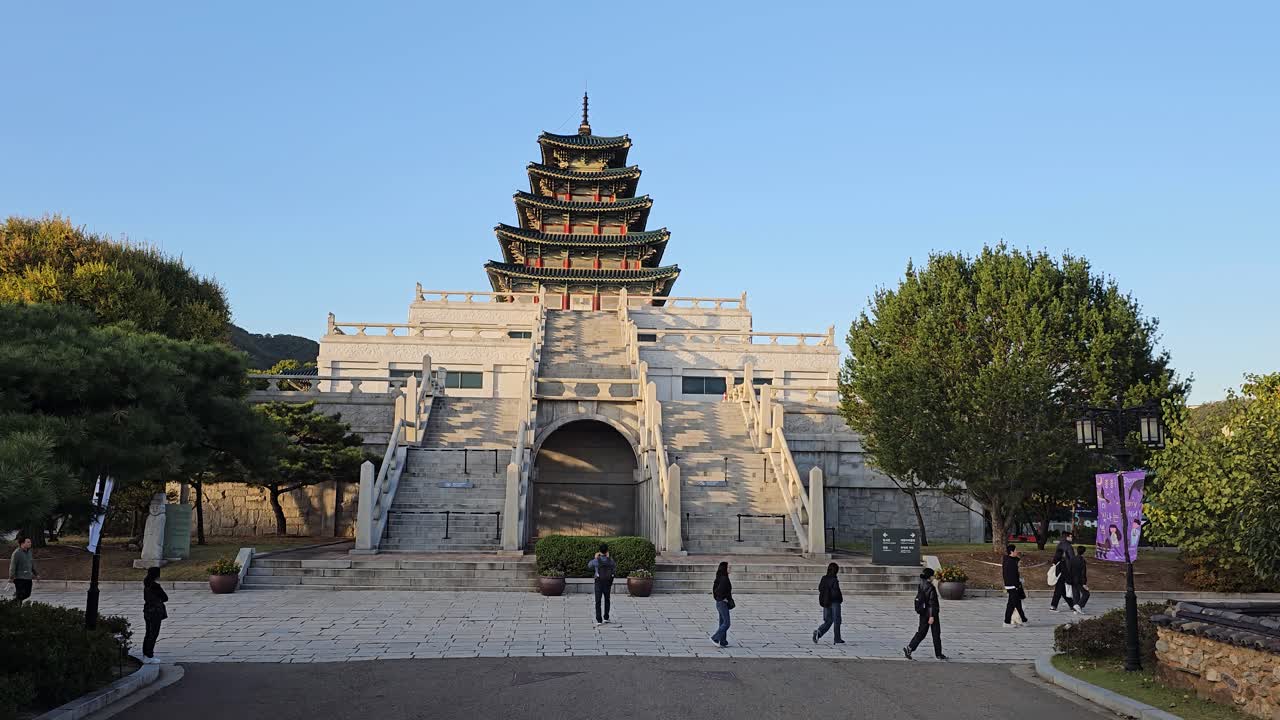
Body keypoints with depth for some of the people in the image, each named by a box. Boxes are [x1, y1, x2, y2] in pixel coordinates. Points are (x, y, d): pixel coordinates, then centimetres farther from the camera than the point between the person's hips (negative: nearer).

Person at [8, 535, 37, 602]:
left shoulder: (29, 552, 9)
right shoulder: (16, 553, -15)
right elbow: (12, 566, -16)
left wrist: (36, 573, 22)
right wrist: (11, 577, -19)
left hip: (28, 578, 8)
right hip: (19, 578, -8)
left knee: (27, 594, 13)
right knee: (20, 594, -3)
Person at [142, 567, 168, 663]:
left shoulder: (146, 585, 7)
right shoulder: (155, 586, -20)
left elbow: (145, 598, 16)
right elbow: (165, 598, -14)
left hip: (147, 611, 9)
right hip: (155, 612, -9)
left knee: (148, 633, 19)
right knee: (153, 634, -1)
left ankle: (146, 653, 28)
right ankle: (149, 656, 2)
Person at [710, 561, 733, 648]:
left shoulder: (720, 578, 10)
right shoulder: (724, 579, -19)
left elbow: (714, 589, 14)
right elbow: (719, 590, -27)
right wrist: (723, 599, -16)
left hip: (719, 603, 10)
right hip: (723, 603, -10)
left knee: (723, 623, 11)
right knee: (726, 623, -4)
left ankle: (722, 642, 13)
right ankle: (715, 638, -3)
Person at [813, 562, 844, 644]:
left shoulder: (823, 579, 1)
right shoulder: (834, 581, -19)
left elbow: (820, 589, 8)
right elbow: (836, 592, -21)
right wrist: (841, 598, -3)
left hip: (825, 603, 6)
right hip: (834, 603, -6)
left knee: (828, 621, 13)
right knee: (837, 621, 7)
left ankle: (818, 632, -10)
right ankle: (837, 640, 15)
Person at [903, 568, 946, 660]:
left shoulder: (920, 587, 7)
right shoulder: (930, 588, -17)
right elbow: (931, 603, -20)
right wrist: (932, 616, -20)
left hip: (923, 613, 7)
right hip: (931, 613, -7)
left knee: (921, 633, 8)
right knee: (936, 634, 6)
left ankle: (909, 648, -3)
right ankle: (938, 654, 15)